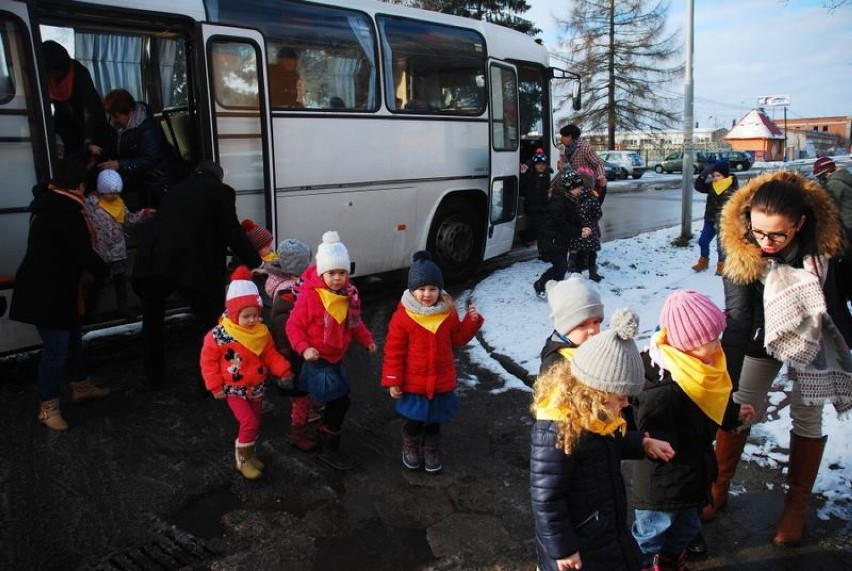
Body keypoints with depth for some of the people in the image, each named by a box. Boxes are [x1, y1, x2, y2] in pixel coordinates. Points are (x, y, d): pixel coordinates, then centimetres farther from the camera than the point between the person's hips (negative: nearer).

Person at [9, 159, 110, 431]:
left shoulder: (48, 204, 8)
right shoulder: (66, 212, -23)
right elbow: (84, 255, -21)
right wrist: (104, 270, -1)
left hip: (48, 286, 10)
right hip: (47, 291, -10)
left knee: (72, 337, 20)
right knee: (57, 346, -2)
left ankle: (81, 386, 36)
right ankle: (48, 407, 9)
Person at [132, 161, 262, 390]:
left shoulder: (177, 189, 26)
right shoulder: (221, 190, 9)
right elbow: (233, 232, 3)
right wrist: (255, 263, 14)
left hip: (152, 260, 6)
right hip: (192, 263, -6)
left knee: (152, 321, 21)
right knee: (209, 319, 10)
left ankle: (155, 378, 36)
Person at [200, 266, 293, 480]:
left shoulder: (262, 332, -5)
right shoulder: (219, 335, -19)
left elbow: (271, 355, 3)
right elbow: (209, 361, -11)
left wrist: (284, 370, -10)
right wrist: (216, 386, -12)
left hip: (256, 388, 5)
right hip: (234, 390, -5)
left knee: (254, 424, 16)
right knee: (249, 423, -15)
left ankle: (248, 455, 39)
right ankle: (242, 458, 7)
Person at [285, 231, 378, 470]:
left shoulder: (349, 294, -1)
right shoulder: (310, 295, -22)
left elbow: (354, 322, 13)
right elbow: (294, 325, -17)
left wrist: (366, 339, 2)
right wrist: (304, 348, -29)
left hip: (335, 358, 7)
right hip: (316, 360, -7)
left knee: (337, 401, 19)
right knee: (339, 401, -7)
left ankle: (324, 434, 44)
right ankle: (329, 450, 10)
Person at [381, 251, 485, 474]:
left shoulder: (448, 312, -5)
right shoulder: (403, 316, -17)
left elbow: (457, 339, 6)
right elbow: (394, 351, -12)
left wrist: (471, 321, -9)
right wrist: (393, 381, -11)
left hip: (442, 382, 3)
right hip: (413, 384, -3)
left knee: (435, 420, 20)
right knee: (414, 421, 16)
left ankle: (431, 450, 44)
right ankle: (410, 448, 44)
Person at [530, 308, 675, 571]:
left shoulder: (589, 413, -5)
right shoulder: (555, 432, -34)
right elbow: (546, 498, -28)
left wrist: (644, 444, 6)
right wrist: (563, 549, -20)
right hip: (580, 549, -9)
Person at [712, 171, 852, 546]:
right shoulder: (741, 250, -30)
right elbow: (737, 319, -31)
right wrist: (727, 383, -34)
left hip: (816, 337, 1)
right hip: (763, 335, -1)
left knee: (807, 417, 8)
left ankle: (797, 504, 26)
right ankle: (718, 488, 23)